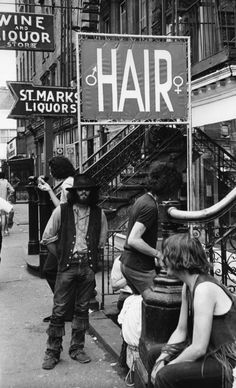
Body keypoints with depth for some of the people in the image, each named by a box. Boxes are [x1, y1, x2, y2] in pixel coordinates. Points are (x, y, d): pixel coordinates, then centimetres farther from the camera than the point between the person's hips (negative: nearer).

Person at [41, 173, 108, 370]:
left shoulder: (99, 213, 5)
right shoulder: (61, 211, -2)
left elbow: (101, 241, 14)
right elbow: (48, 238, 3)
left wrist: (90, 257, 7)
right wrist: (62, 256, 1)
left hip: (88, 267, 2)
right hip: (67, 266, -2)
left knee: (82, 309, 10)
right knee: (59, 309, -2)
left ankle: (77, 348, 22)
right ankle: (52, 352, 9)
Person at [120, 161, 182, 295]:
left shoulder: (142, 199, 11)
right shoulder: (150, 207, -20)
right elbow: (133, 240, -27)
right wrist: (158, 254, -17)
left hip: (128, 262, 10)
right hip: (139, 267, -10)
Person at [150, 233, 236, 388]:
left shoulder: (204, 289, -25)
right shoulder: (188, 286, 5)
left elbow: (198, 349, -26)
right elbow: (181, 331, 9)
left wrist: (167, 367, -14)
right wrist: (162, 359, -3)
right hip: (209, 352, 10)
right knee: (155, 354, 18)